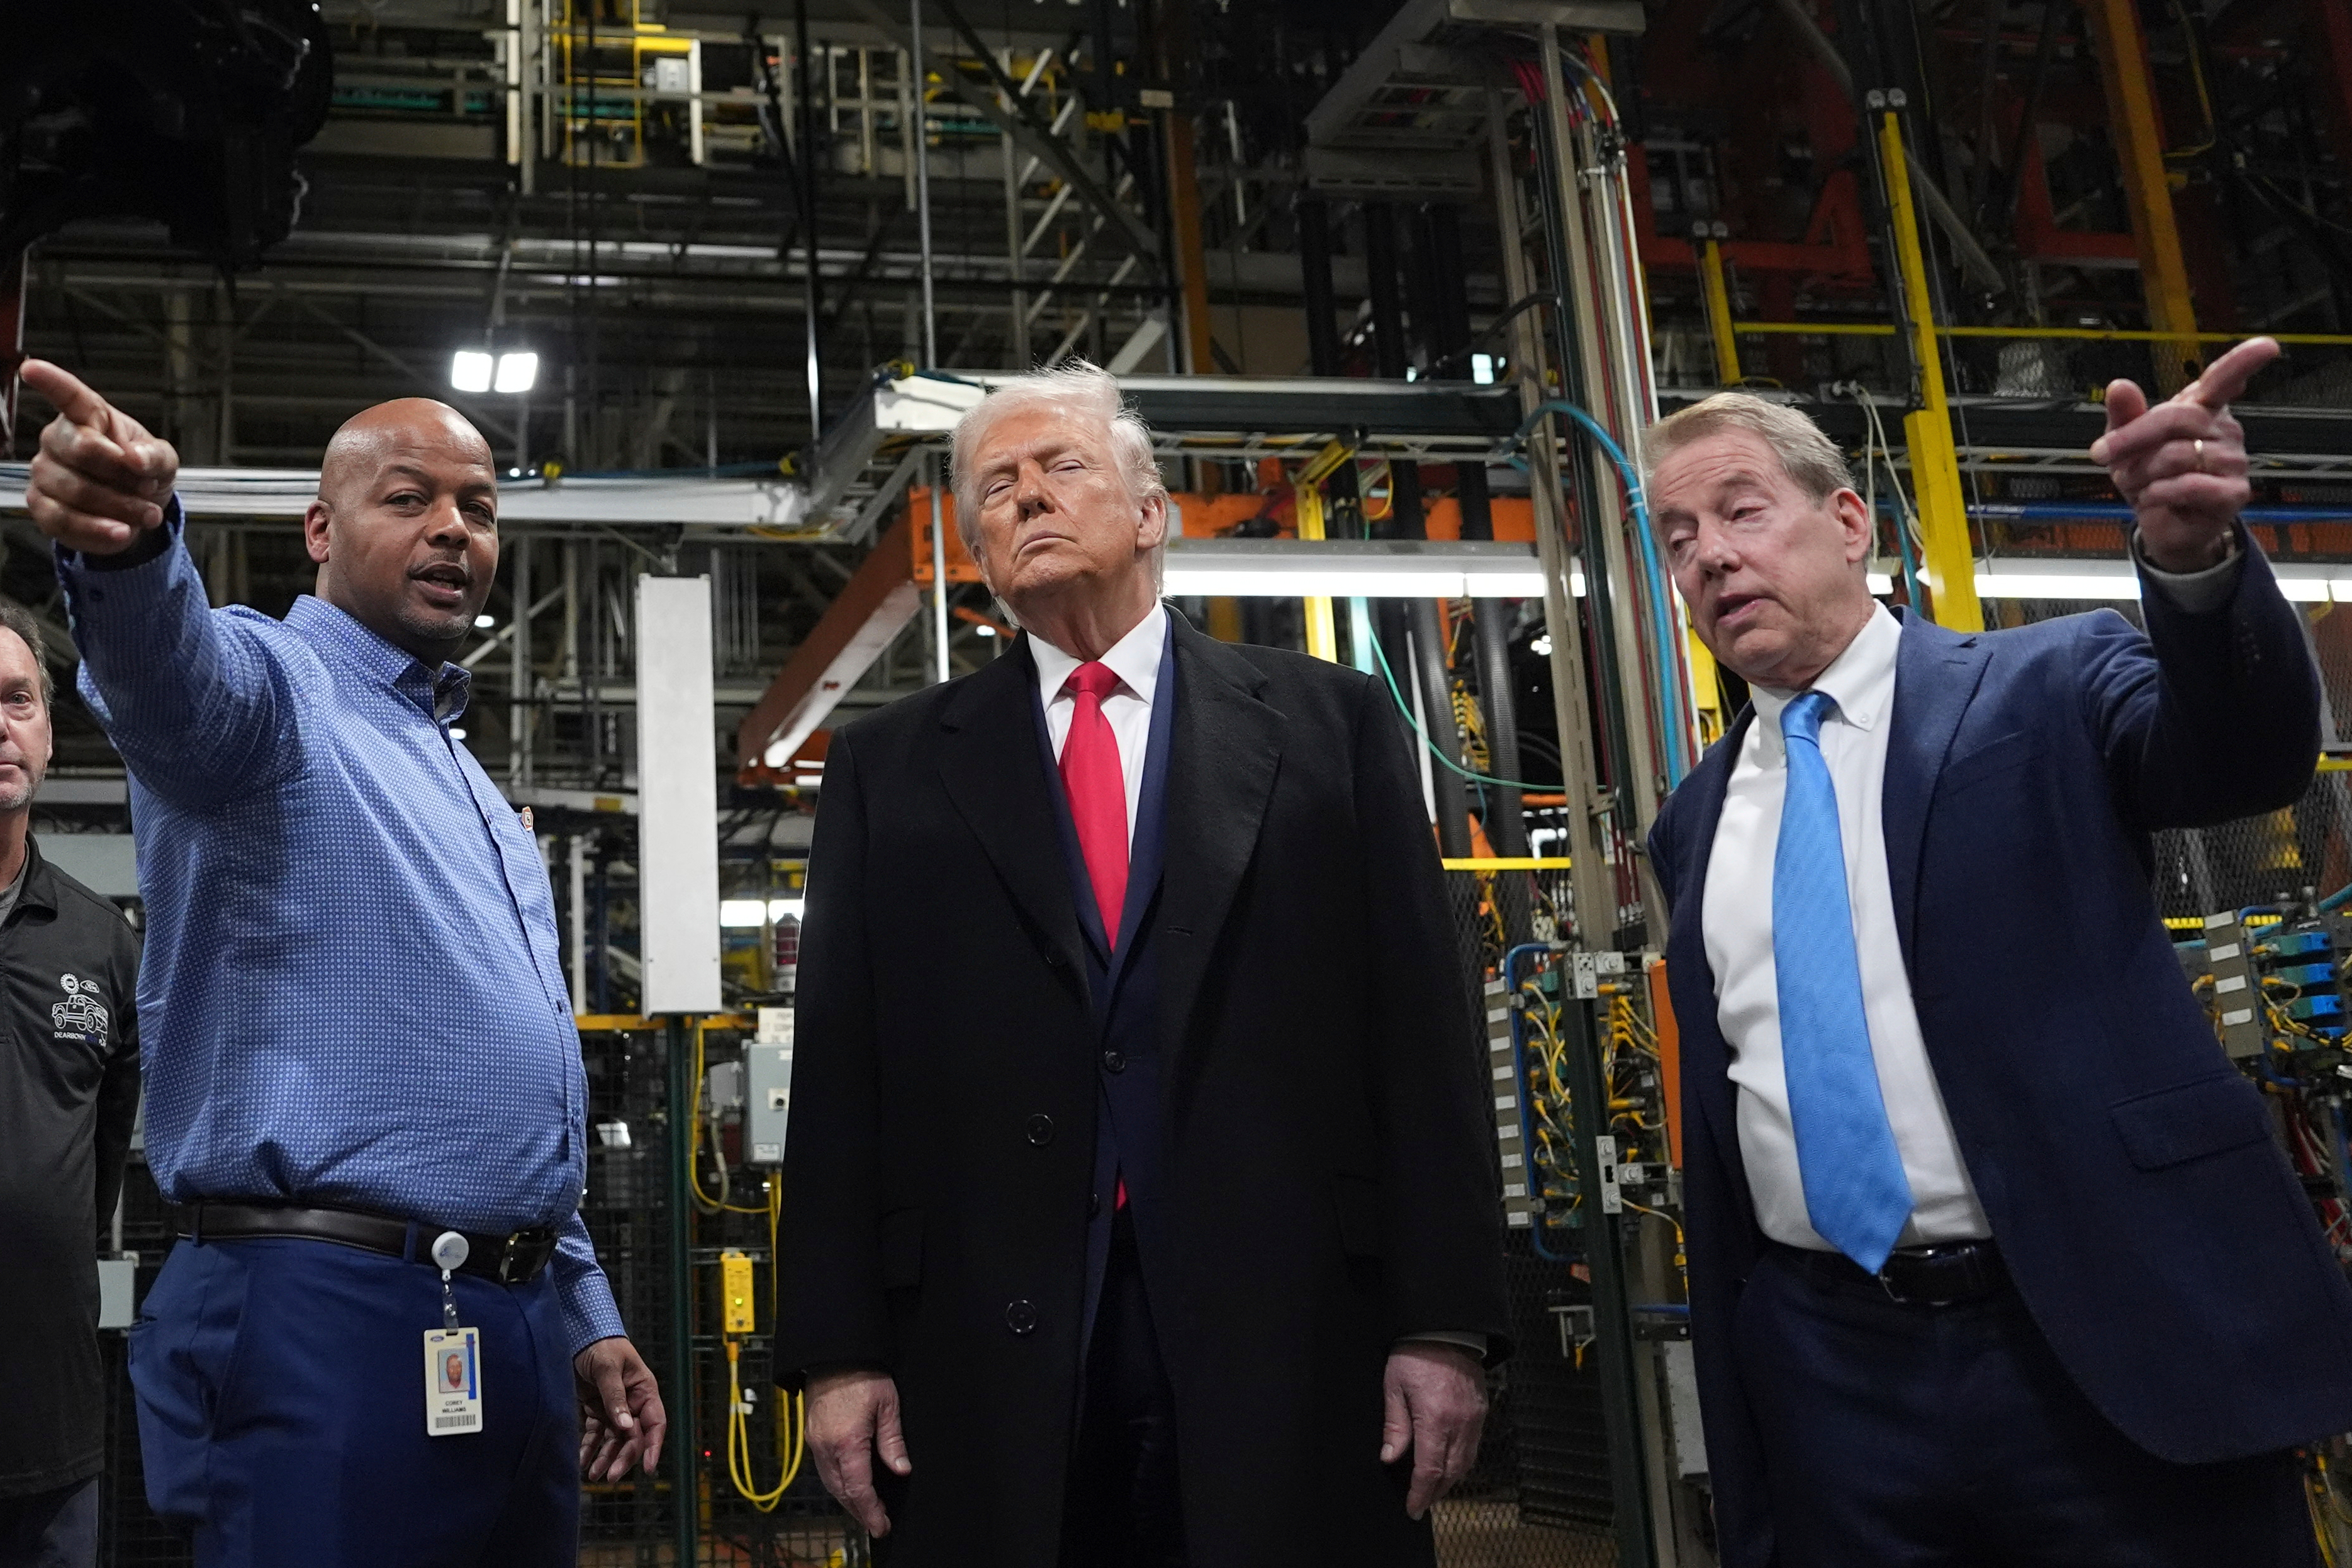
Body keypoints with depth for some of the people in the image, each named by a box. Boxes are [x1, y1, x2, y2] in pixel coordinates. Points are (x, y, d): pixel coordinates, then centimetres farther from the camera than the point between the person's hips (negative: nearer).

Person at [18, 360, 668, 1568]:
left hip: (520, 1332, 8)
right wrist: (127, 543, -52)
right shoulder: (271, 684, -2)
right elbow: (169, 669, -29)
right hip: (328, 1328, -8)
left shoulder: (470, 788, 21)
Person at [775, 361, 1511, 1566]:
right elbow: (840, 1074, 6)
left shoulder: (1327, 722, 8)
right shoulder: (890, 768, 11)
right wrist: (838, 1353, -1)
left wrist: (1445, 1322, -4)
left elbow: (1420, 1029, 2)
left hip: (1287, 1343, 0)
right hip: (994, 1366, 1)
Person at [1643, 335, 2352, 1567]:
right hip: (1829, 1380, 4)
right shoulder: (1698, 820, 12)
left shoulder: (2051, 686, 0)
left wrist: (2195, 555, -39)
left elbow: (2250, 753, -19)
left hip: (2111, 1358, -3)